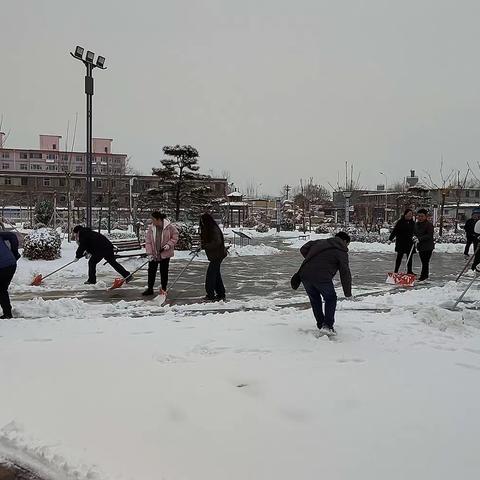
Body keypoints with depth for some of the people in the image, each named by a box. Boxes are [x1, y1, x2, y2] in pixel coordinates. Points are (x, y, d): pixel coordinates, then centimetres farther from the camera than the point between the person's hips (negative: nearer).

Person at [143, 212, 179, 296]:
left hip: (165, 254, -2)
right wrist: (149, 253, -10)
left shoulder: (169, 227, -12)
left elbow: (175, 237, -1)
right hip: (153, 254, 3)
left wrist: (169, 245, -16)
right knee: (151, 271, 5)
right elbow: (148, 241, -3)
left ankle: (163, 289, 20)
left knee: (164, 272, 6)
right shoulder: (151, 228, -5)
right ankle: (150, 289, 17)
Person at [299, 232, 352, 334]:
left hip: (305, 275, 5)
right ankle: (328, 325, 11)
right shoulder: (342, 252, 7)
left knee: (314, 299, 24)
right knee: (331, 299, 19)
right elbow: (345, 273, 6)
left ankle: (320, 325, 29)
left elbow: (303, 249, 20)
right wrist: (348, 293, 13)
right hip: (322, 278, -4)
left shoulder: (320, 242, 21)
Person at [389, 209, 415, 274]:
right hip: (401, 242, -5)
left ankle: (409, 271, 19)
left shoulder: (412, 223, 9)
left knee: (410, 257, 8)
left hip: (409, 242, 5)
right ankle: (396, 271, 6)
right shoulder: (400, 222, -7)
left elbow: (414, 232, 15)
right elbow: (394, 231, -10)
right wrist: (390, 239, -15)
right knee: (399, 256, 0)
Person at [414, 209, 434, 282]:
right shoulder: (417, 224, 10)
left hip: (428, 246, -7)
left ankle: (423, 277, -5)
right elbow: (415, 233, 21)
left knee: (425, 262, -6)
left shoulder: (429, 224, -13)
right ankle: (425, 275, 25)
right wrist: (415, 239, 1)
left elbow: (429, 235, -20)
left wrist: (419, 239, -26)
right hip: (420, 246, 7)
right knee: (423, 262, 15)